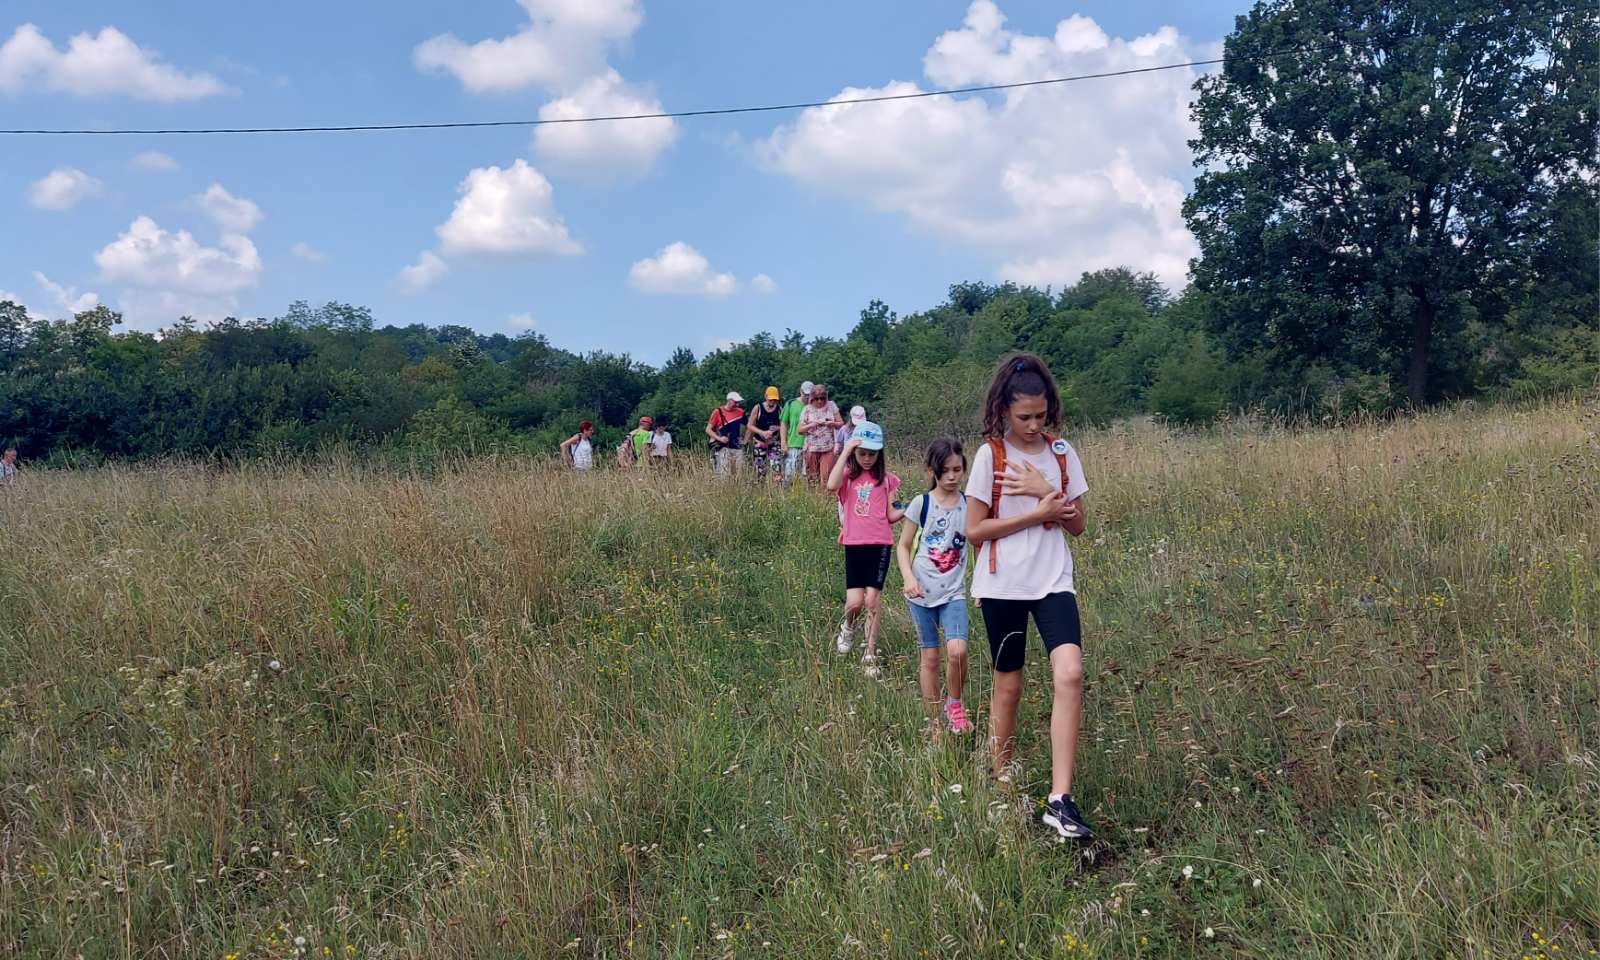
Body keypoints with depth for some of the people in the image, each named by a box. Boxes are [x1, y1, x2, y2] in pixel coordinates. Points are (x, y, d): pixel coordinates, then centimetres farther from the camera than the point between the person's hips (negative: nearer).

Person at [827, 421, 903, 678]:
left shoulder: (885, 478, 7)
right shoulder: (848, 474, 3)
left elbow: (891, 516, 7)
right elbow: (832, 486, -21)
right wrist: (845, 452, -17)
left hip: (880, 543, 1)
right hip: (854, 544, 0)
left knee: (873, 601, 0)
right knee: (855, 602, -6)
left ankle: (870, 655, 13)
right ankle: (848, 628, 29)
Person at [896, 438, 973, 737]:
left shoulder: (970, 505, 1)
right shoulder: (921, 504, -3)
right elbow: (903, 546, 2)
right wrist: (908, 578, -13)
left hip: (954, 592, 1)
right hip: (922, 592, 0)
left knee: (958, 651, -19)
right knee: (930, 657, 6)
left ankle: (955, 704, 8)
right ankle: (934, 723, 19)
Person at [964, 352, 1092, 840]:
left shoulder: (1062, 453, 5)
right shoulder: (990, 456, -5)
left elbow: (1076, 523, 7)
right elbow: (974, 530, -8)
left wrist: (1044, 491, -10)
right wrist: (1039, 512, -14)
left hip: (1053, 581, 2)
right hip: (1002, 585, -2)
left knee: (1070, 674, -17)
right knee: (1008, 685, 8)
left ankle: (1060, 799, -14)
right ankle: (1001, 782, 28)